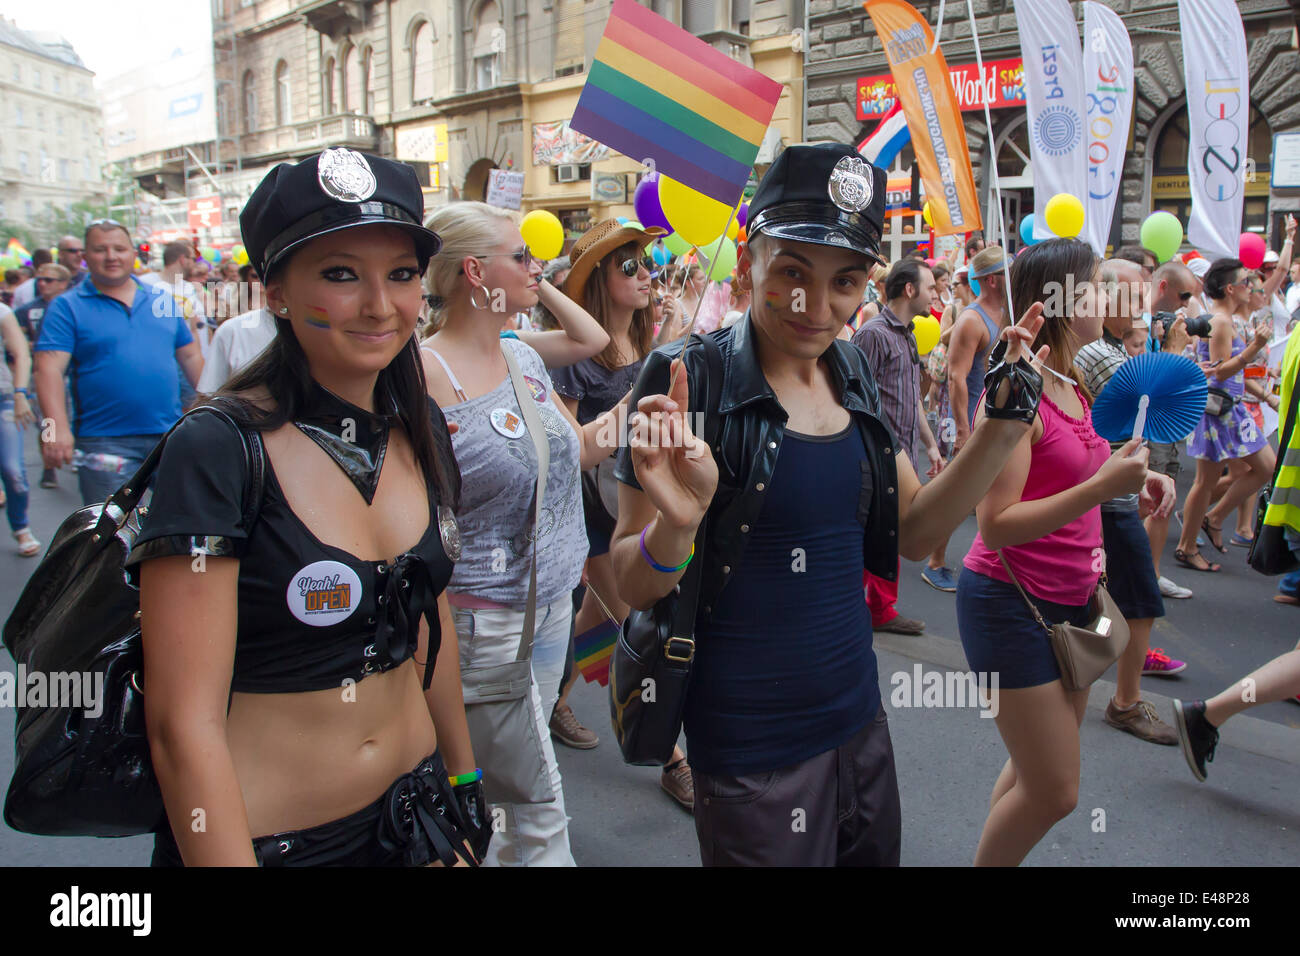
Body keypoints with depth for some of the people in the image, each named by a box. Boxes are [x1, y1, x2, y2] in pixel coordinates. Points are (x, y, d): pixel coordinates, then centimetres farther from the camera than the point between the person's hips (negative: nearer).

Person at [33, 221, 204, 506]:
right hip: (104, 444, -3)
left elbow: (190, 356, 17)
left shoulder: (162, 299, 12)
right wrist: (58, 427, -25)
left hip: (171, 436, 4)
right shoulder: (67, 307, 0)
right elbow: (49, 368, -11)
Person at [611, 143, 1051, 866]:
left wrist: (1004, 424, -4)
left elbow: (915, 532, 6)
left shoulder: (852, 374, 2)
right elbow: (632, 587, -13)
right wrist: (676, 526, -35)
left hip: (859, 717, 7)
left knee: (875, 855, 24)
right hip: (752, 751, -6)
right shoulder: (691, 380, -17)